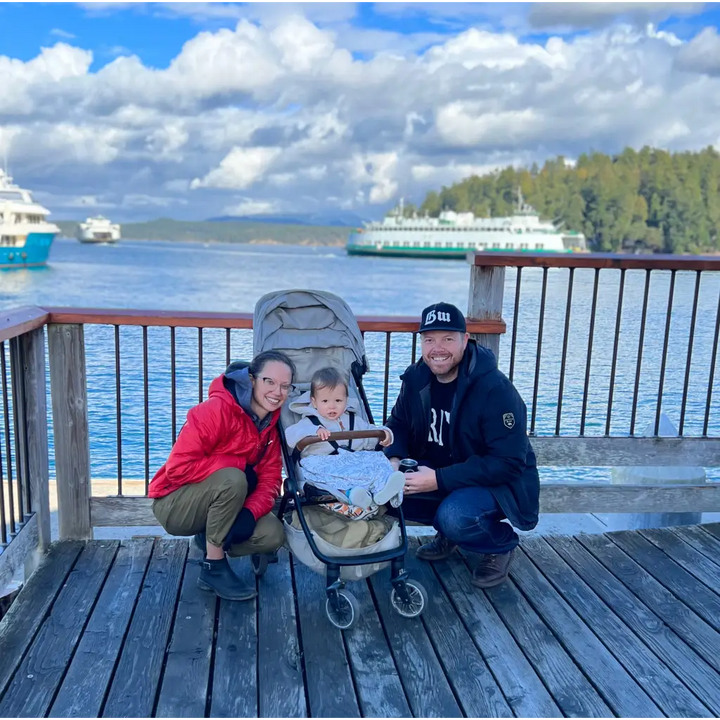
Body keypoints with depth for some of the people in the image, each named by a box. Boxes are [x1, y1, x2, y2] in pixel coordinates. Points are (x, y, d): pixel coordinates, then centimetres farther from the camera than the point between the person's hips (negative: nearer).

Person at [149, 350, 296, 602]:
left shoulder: (270, 424, -1)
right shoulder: (216, 410, -24)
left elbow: (269, 480, -6)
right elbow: (178, 468, -29)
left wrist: (250, 513, -26)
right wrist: (241, 465, -26)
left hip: (215, 505, 6)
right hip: (174, 504, -6)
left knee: (273, 534, -13)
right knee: (232, 478, -33)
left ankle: (211, 539, 13)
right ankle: (213, 568, -16)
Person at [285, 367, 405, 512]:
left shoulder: (354, 420, 24)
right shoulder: (309, 422, 10)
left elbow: (370, 433, 29)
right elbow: (290, 436, -7)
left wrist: (383, 434, 5)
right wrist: (315, 431, -24)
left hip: (355, 461, 4)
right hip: (323, 464, -4)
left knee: (377, 459, -20)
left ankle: (381, 489, -49)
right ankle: (349, 492, -61)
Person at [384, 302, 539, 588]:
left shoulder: (496, 390, -25)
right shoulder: (417, 378, -6)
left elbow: (508, 463, -28)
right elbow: (398, 423, 6)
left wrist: (440, 479, -33)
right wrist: (395, 460, -17)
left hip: (501, 482, -6)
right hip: (438, 473, 7)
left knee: (455, 516, -35)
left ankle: (501, 544, 0)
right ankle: (448, 532, 10)